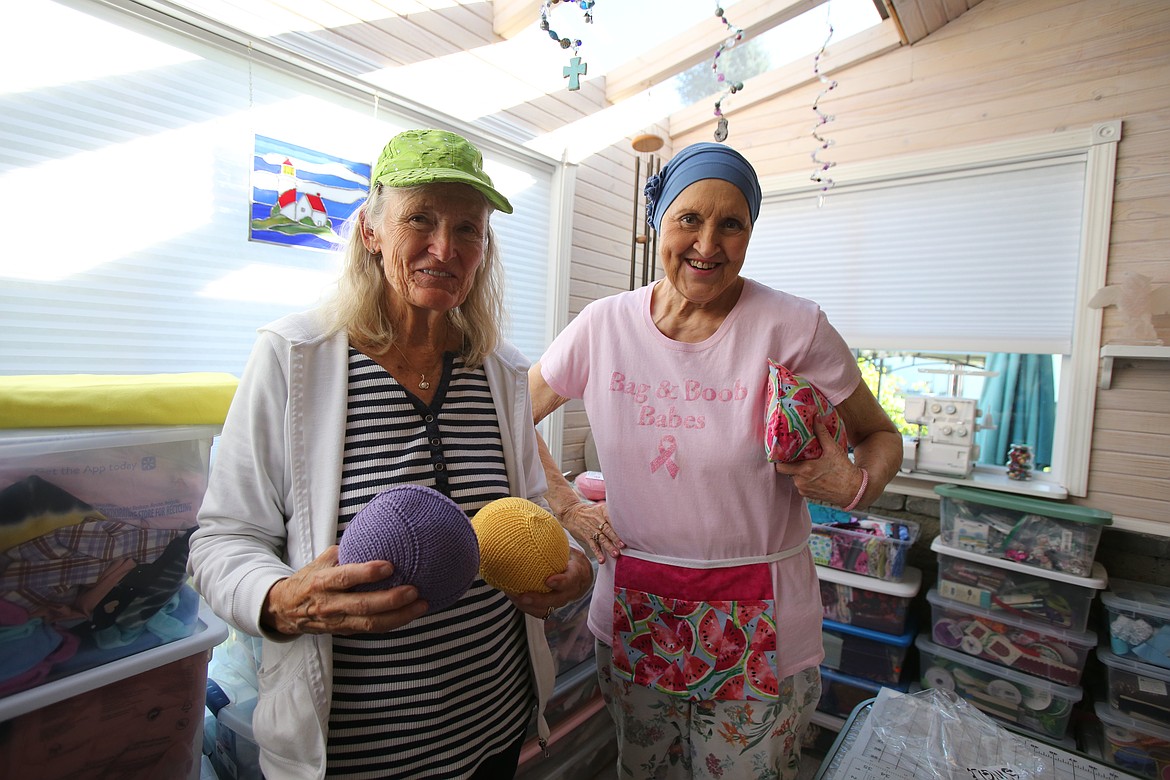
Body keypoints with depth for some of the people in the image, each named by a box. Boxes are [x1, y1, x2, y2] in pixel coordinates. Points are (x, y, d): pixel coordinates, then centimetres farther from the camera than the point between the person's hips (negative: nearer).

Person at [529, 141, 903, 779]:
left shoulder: (794, 328, -12)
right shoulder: (604, 325, -6)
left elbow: (880, 436, 1)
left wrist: (855, 486, -20)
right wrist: (564, 507, 0)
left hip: (757, 626, -2)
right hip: (634, 611, 3)